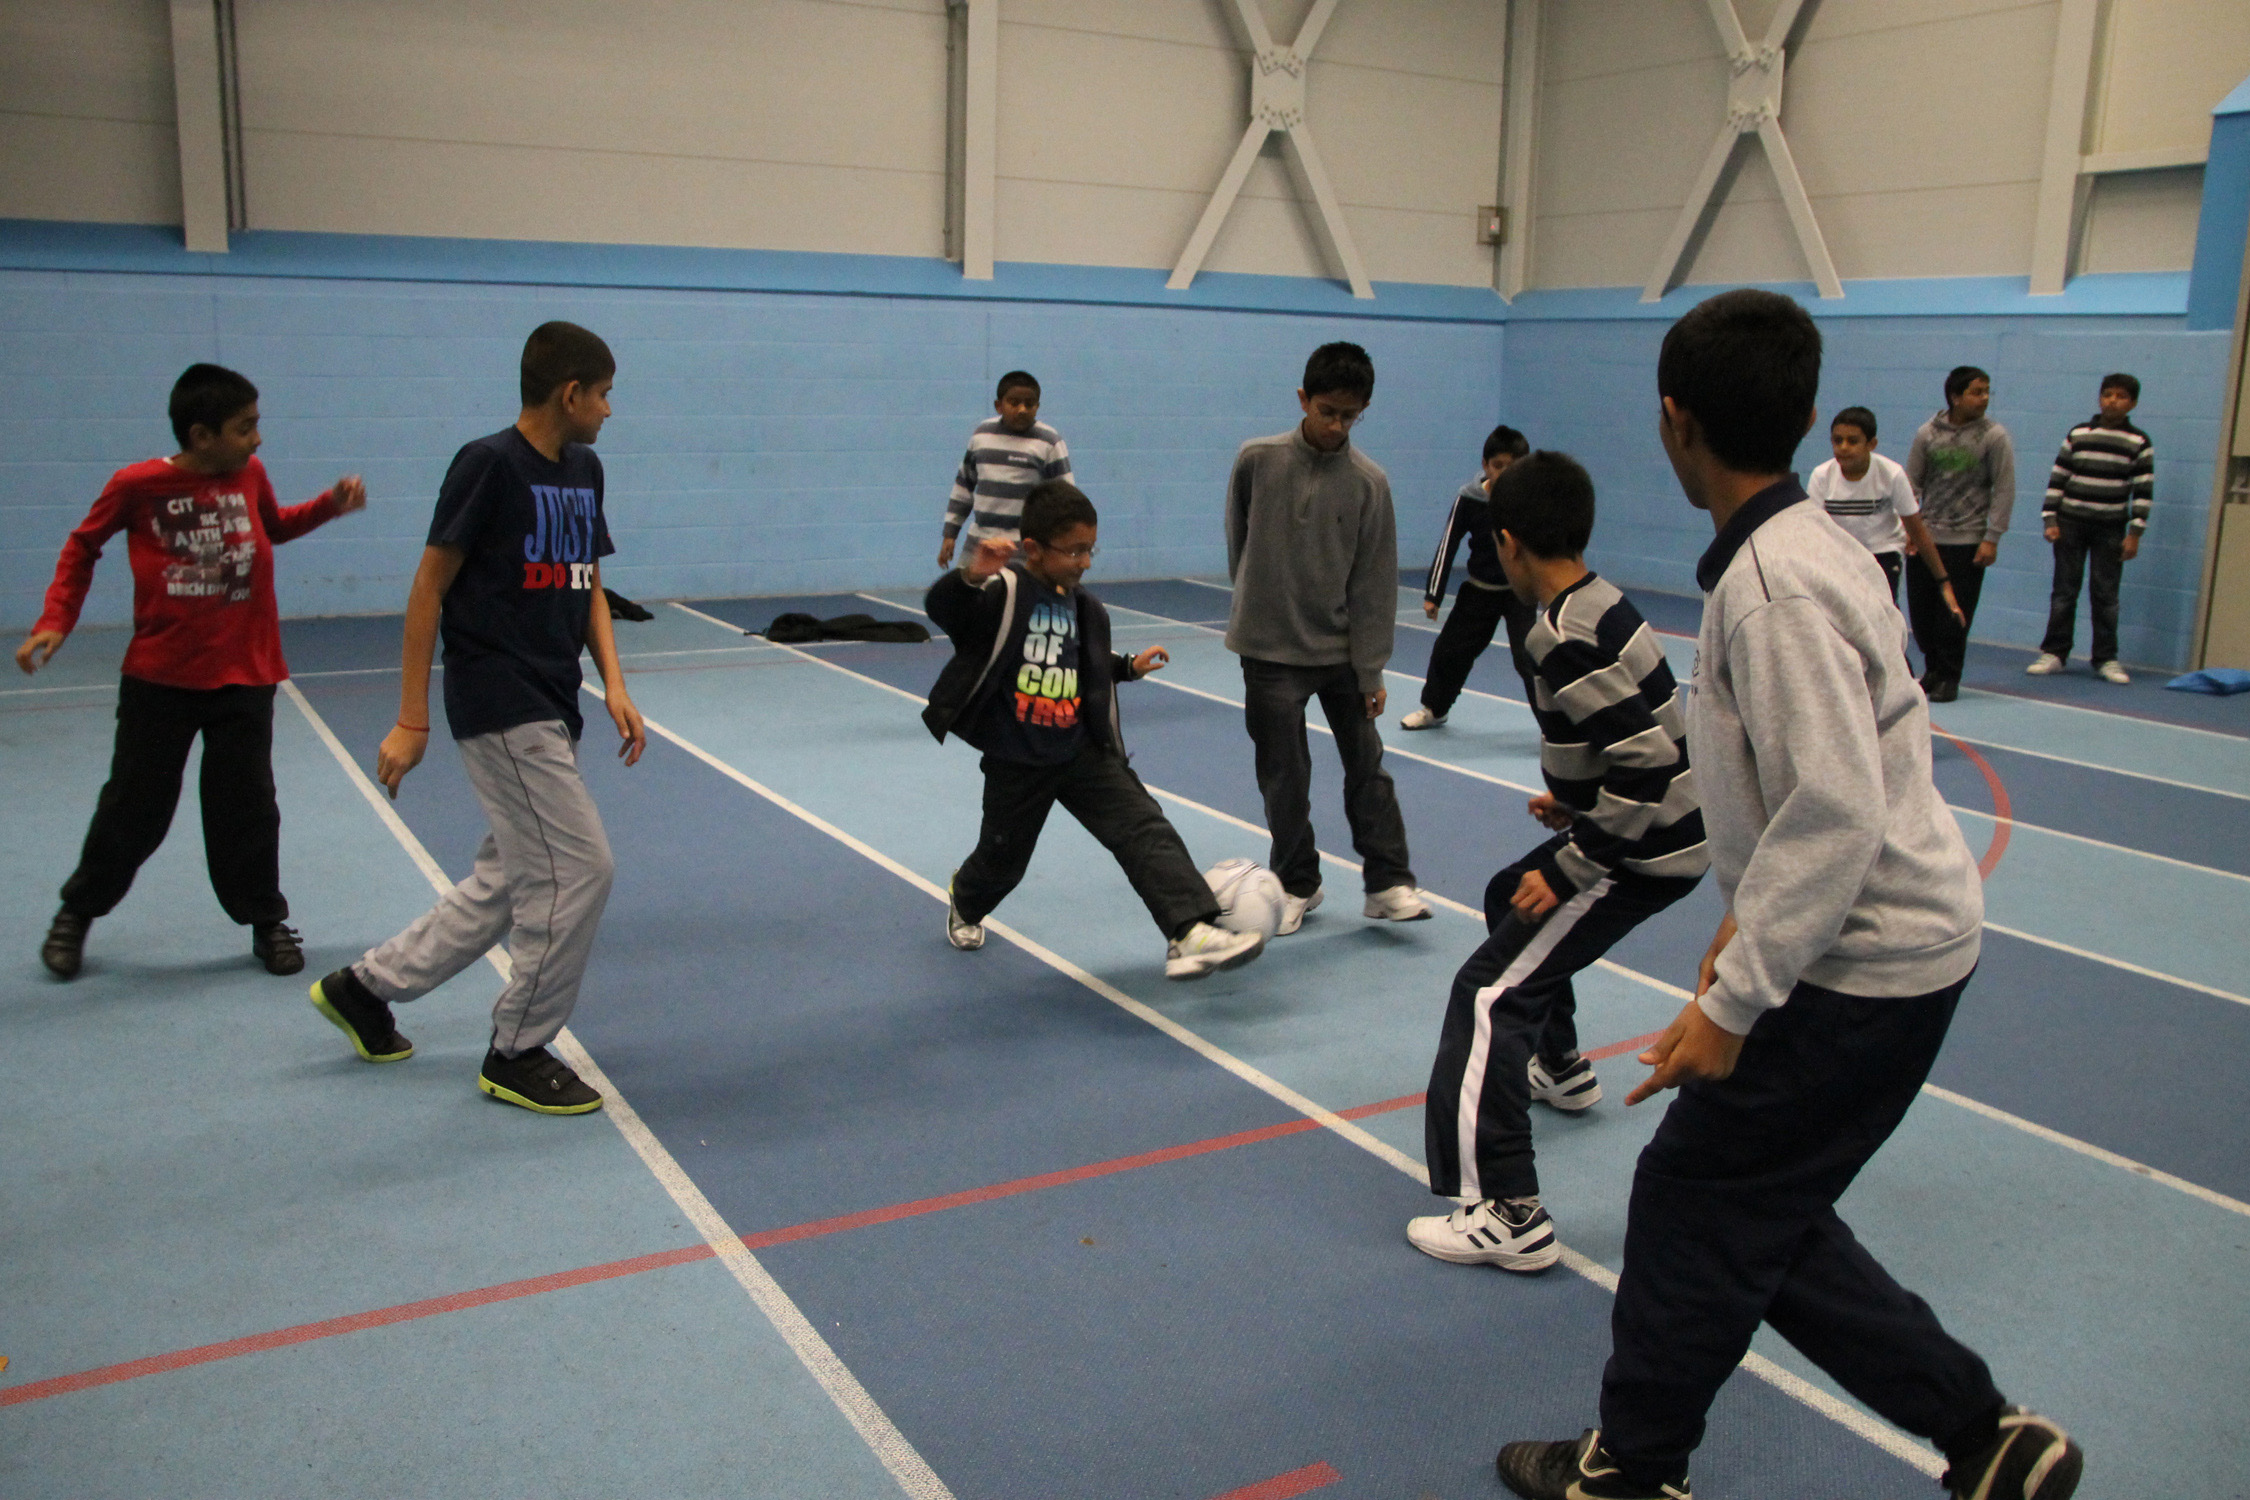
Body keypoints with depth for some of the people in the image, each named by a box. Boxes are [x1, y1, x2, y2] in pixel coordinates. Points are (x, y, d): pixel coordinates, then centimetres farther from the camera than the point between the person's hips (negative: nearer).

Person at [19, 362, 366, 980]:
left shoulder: (250, 475, -1)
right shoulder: (138, 484, -9)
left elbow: (275, 525, 20)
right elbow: (82, 547, 5)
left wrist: (331, 504, 4)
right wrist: (55, 622, -3)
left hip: (242, 674, 2)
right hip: (159, 675, -2)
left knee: (246, 806, 6)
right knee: (134, 806, 7)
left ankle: (266, 923, 23)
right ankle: (76, 912, 31)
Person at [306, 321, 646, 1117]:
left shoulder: (584, 470, 11)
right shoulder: (489, 463, -12)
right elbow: (428, 589, -10)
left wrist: (613, 686, 4)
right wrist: (412, 721, -11)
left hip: (550, 710, 9)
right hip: (499, 707, -9)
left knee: (510, 880, 16)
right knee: (577, 869, -8)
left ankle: (366, 987, 32)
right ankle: (517, 1055, 9)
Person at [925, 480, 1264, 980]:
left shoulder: (1079, 605, 7)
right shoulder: (1004, 592, -16)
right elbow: (943, 609, -35)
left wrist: (1129, 666, 15)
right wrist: (971, 576, -53)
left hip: (1083, 752, 5)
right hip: (1016, 764, -5)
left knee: (1146, 831, -13)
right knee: (1003, 859, 16)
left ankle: (1192, 933, -22)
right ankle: (965, 905, 52)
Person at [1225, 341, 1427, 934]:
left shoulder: (1369, 482, -7)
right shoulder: (1257, 461, -8)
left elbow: (1374, 582, -4)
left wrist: (1371, 670, -5)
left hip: (1342, 650, 1)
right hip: (1270, 648, -1)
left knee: (1367, 766, 5)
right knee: (1283, 775, 5)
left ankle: (1388, 883, 14)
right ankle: (1297, 885, 20)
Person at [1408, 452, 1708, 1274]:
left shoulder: (1563, 638, -23)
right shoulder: (1601, 602, 6)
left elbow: (1648, 762, -29)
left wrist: (1570, 872, -22)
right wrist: (1575, 799, 20)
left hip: (1646, 849, -10)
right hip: (1662, 830, 10)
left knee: (1489, 994, -13)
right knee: (1510, 896, 32)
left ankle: (1508, 1218, -17)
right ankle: (1560, 1068, 49)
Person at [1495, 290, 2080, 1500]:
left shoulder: (1776, 588, -22)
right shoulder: (1801, 548, 9)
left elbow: (1837, 811, -28)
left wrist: (1730, 1002, -23)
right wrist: (1748, 918, 21)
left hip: (1863, 964, -10)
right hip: (1874, 941, 10)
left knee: (1695, 1197, 4)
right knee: (1762, 1217, 16)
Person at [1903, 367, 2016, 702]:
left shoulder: (1995, 436, -3)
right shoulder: (1928, 433, 3)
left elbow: (2004, 490, -4)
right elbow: (1912, 483, 7)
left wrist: (1992, 538, -9)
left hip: (1967, 540, -3)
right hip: (1926, 536, 3)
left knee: (1955, 614, -3)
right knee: (1921, 609, 6)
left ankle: (1948, 678, 11)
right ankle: (1933, 669, 25)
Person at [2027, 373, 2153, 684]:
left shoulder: (2139, 443, 1)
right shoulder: (2077, 434, 5)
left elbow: (2143, 491, 0)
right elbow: (2057, 479, 6)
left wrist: (2135, 533, -6)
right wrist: (2050, 520, -1)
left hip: (2111, 529, -1)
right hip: (2070, 523, 1)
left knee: (2106, 594, 2)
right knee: (2064, 591, 3)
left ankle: (2106, 659, 8)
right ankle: (2054, 653, 10)